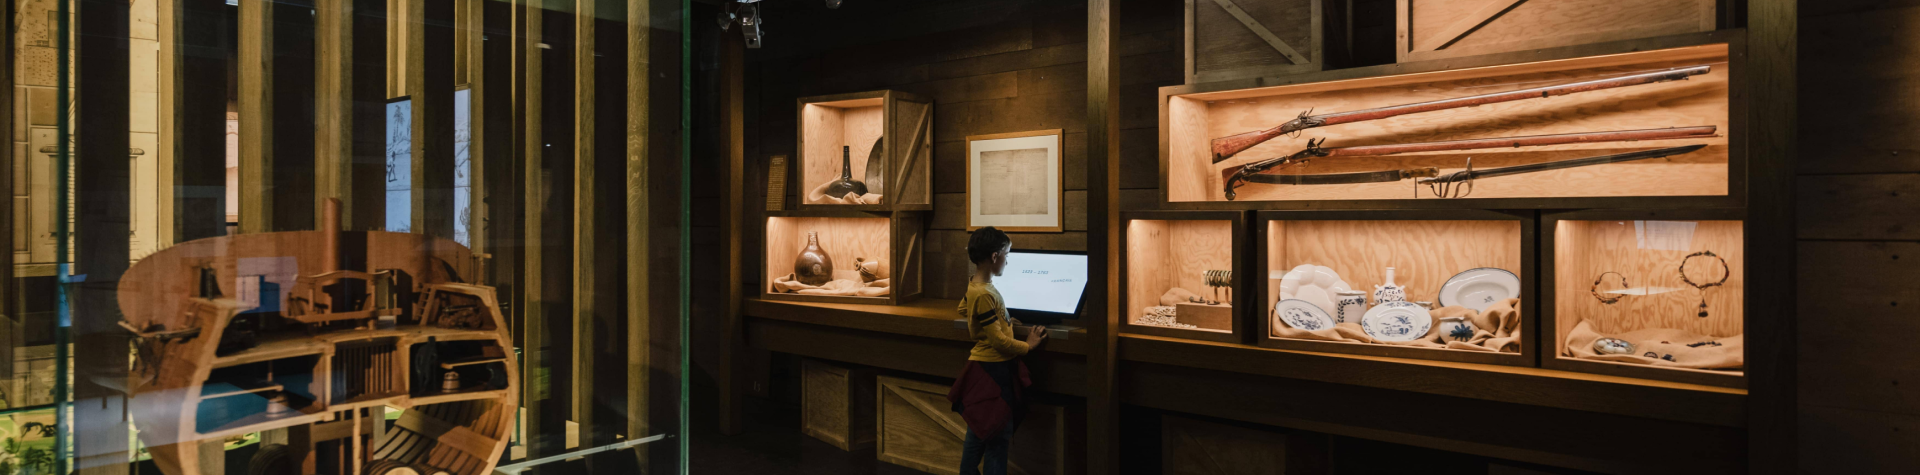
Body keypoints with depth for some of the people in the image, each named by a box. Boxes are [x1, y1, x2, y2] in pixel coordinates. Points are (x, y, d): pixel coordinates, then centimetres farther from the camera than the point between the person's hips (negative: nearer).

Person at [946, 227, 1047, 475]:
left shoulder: (974, 285, 4)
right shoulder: (984, 294, -25)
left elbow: (963, 310, 25)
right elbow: (999, 341, -22)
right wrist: (1028, 345, -8)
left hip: (984, 367, 10)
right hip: (993, 370, -10)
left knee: (978, 430, 20)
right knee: (998, 435, -1)